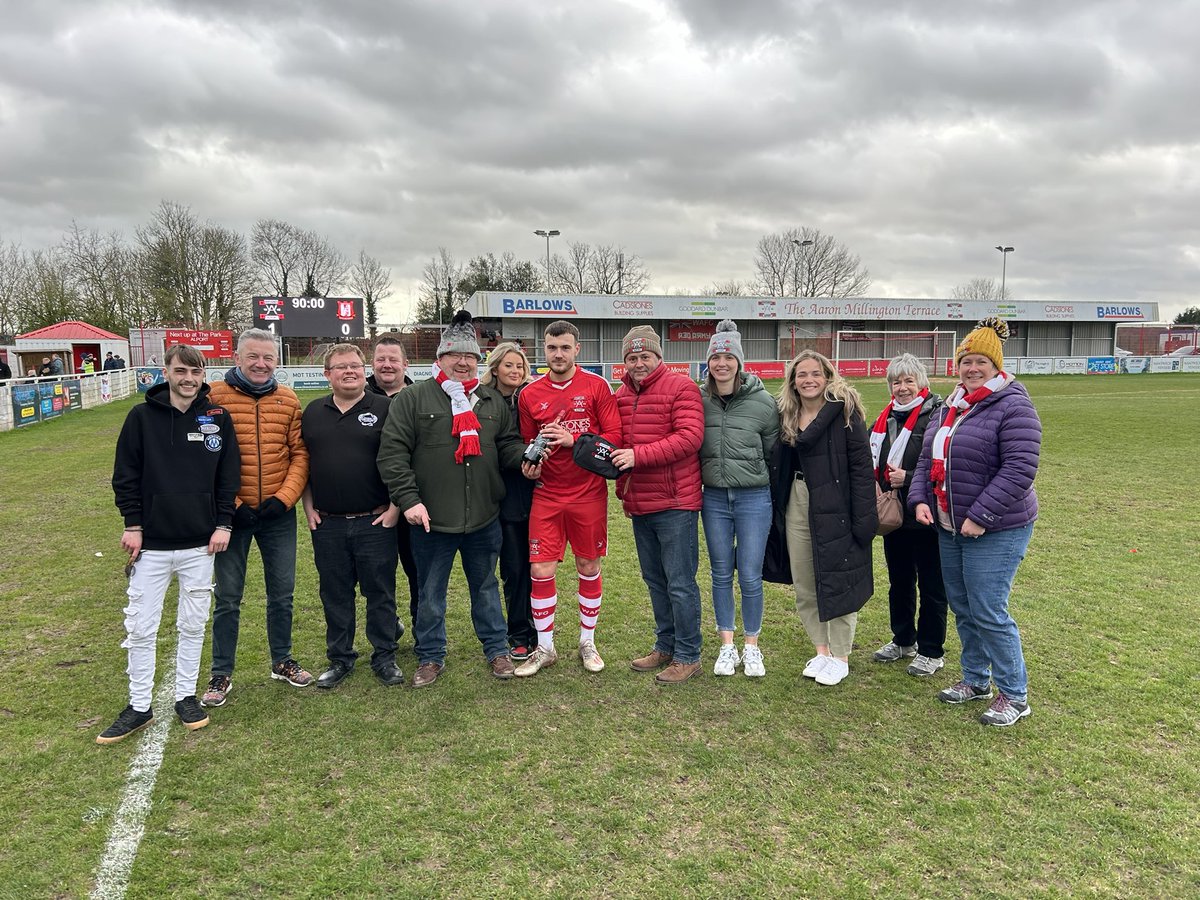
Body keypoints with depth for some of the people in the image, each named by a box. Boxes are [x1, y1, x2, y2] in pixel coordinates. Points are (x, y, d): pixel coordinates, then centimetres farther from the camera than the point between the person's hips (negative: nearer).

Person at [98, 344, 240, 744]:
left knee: (193, 625, 11)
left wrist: (223, 523, -2)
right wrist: (132, 524, -4)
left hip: (201, 544, 1)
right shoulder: (142, 417, -2)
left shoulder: (218, 418, 1)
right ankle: (139, 707, 19)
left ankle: (186, 696, 26)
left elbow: (229, 474, 4)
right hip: (151, 543, 0)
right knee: (140, 628, 5)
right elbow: (125, 474, 2)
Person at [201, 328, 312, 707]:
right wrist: (230, 505, -13)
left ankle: (282, 662, 31)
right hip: (233, 514, -3)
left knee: (282, 592, 14)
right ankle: (221, 674, 23)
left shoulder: (288, 400, 2)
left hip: (279, 514, 3)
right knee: (228, 597, 8)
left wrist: (284, 498, -9)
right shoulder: (215, 397, -7)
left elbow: (299, 454, 2)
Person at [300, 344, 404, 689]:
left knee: (380, 592, 5)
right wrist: (309, 507, 7)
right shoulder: (313, 413, 10)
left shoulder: (385, 409, -2)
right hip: (327, 524, 3)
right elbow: (302, 463, 15)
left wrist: (394, 508, -9)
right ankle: (339, 658, 25)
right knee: (335, 594, 11)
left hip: (375, 521, -3)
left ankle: (384, 657, 19)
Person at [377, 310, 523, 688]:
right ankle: (431, 657, 29)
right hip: (431, 519, -3)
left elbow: (507, 444, 12)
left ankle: (497, 649, 34)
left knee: (486, 587, 18)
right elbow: (392, 453, -8)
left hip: (484, 518, 3)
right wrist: (408, 500, -15)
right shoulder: (413, 399, -4)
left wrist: (526, 456, -11)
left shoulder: (493, 401, 8)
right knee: (430, 593, 12)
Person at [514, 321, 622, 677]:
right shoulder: (530, 394, 3)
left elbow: (614, 436, -8)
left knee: (588, 567, 10)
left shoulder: (596, 386, -4)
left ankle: (588, 643, 29)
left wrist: (573, 439, -19)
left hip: (589, 494, -1)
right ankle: (544, 648, 18)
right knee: (540, 571, -1)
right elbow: (528, 444, 12)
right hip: (546, 495, 2)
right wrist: (529, 466, -8)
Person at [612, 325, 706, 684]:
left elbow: (690, 437, -20)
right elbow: (617, 441, 20)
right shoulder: (621, 395, 11)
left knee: (680, 583, 0)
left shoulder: (681, 387, -10)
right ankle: (665, 646, 32)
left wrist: (638, 455, -23)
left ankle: (688, 656, 13)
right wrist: (624, 490, 6)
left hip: (675, 504, -7)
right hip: (639, 506, 7)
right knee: (655, 581, 17)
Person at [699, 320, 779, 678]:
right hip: (714, 498, 2)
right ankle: (727, 647, 25)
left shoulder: (762, 402, -6)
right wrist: (705, 477, 7)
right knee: (721, 574, 11)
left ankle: (752, 647, 21)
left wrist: (761, 481, 5)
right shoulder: (699, 400, -1)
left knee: (750, 576, 2)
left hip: (754, 498, -2)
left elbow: (773, 452, 4)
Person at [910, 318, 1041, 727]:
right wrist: (920, 499, -3)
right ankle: (976, 679, 33)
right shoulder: (950, 407, 12)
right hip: (949, 527, 8)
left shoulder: (1012, 406, -13)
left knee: (988, 612, -5)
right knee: (961, 608, 16)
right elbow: (927, 459, 14)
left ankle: (1014, 695, 13)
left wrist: (981, 516, -22)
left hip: (996, 531, -8)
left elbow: (1020, 469, -20)